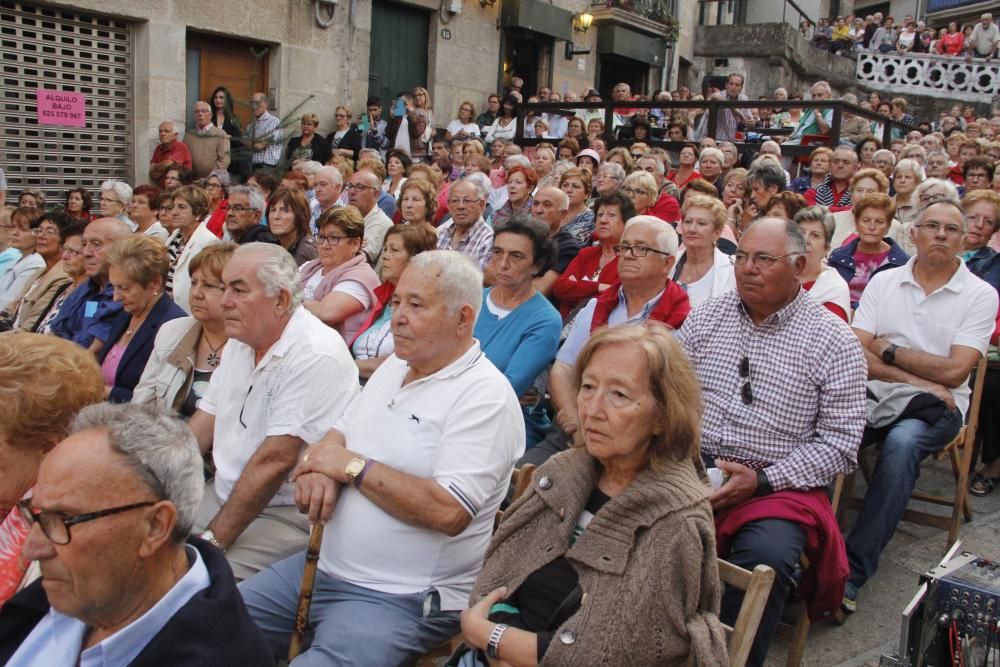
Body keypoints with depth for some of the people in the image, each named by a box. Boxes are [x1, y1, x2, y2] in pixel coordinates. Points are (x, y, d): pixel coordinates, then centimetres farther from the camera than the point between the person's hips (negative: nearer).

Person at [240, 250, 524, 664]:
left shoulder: (486, 396, -17)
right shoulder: (394, 365, 10)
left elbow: (447, 510, -26)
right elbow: (339, 434, 15)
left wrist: (352, 466, -17)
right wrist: (319, 466, -10)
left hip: (404, 599, -8)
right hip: (323, 566, 8)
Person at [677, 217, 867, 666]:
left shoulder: (833, 342, -2)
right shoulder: (706, 317, 9)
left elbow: (840, 441, -5)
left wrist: (761, 482, -15)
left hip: (779, 485, -3)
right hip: (691, 466, 3)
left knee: (765, 558, -32)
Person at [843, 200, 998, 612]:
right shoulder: (883, 283, 10)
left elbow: (954, 371, -7)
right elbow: (856, 356, 0)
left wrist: (888, 351, -2)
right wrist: (914, 378, -12)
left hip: (936, 408, -2)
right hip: (876, 396, 2)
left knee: (902, 444, -36)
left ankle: (853, 571, -31)